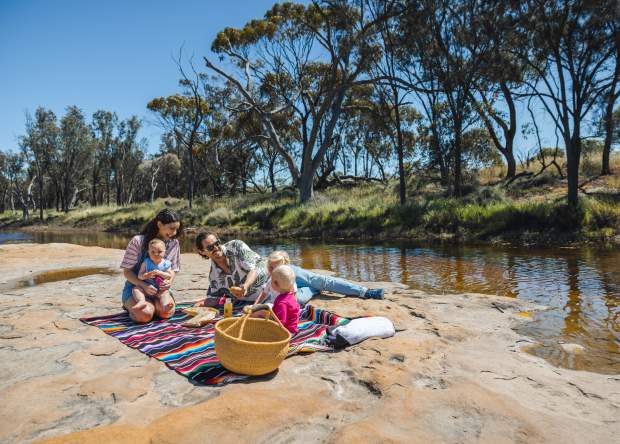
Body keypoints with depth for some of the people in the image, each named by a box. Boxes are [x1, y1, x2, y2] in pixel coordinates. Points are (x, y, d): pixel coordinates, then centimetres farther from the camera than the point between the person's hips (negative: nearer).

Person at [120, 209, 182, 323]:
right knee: (145, 315, -30)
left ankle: (152, 304, 6)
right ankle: (131, 305, 4)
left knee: (167, 312, -27)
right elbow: (127, 271, -9)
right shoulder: (138, 241, -13)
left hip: (160, 289, 3)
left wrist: (169, 281, -16)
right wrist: (144, 285, -24)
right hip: (136, 287, -2)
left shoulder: (174, 243, -2)